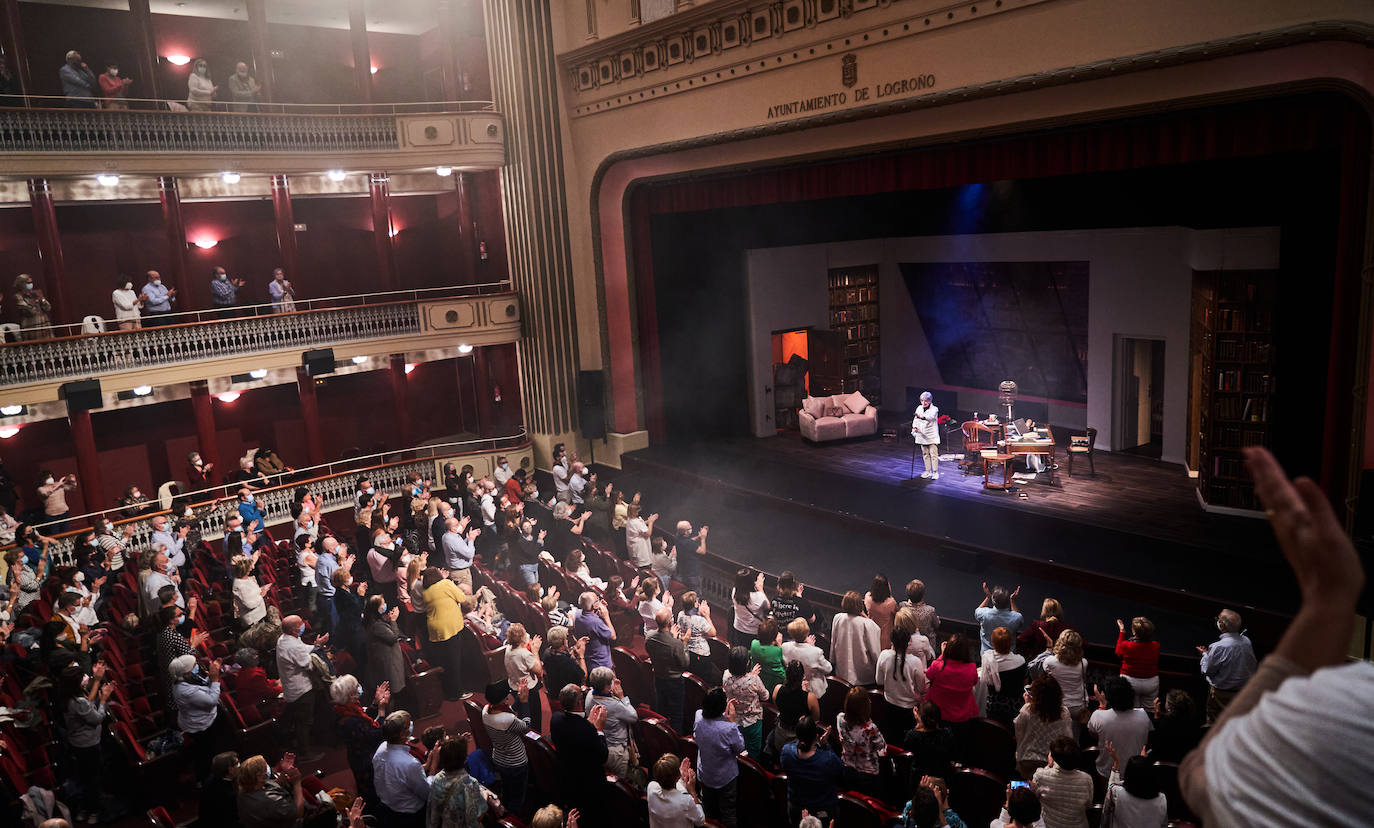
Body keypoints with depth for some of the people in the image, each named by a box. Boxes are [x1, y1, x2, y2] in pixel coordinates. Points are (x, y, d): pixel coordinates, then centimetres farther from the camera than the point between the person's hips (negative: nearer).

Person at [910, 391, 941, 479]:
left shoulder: (934, 409, -11)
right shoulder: (919, 408, 6)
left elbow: (931, 417, -31)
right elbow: (915, 419, 6)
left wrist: (922, 417, -51)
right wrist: (914, 427, -15)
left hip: (932, 435, -5)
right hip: (922, 435, 5)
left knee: (934, 454, -5)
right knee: (925, 454, 12)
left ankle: (935, 472, 3)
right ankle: (928, 471, 21)